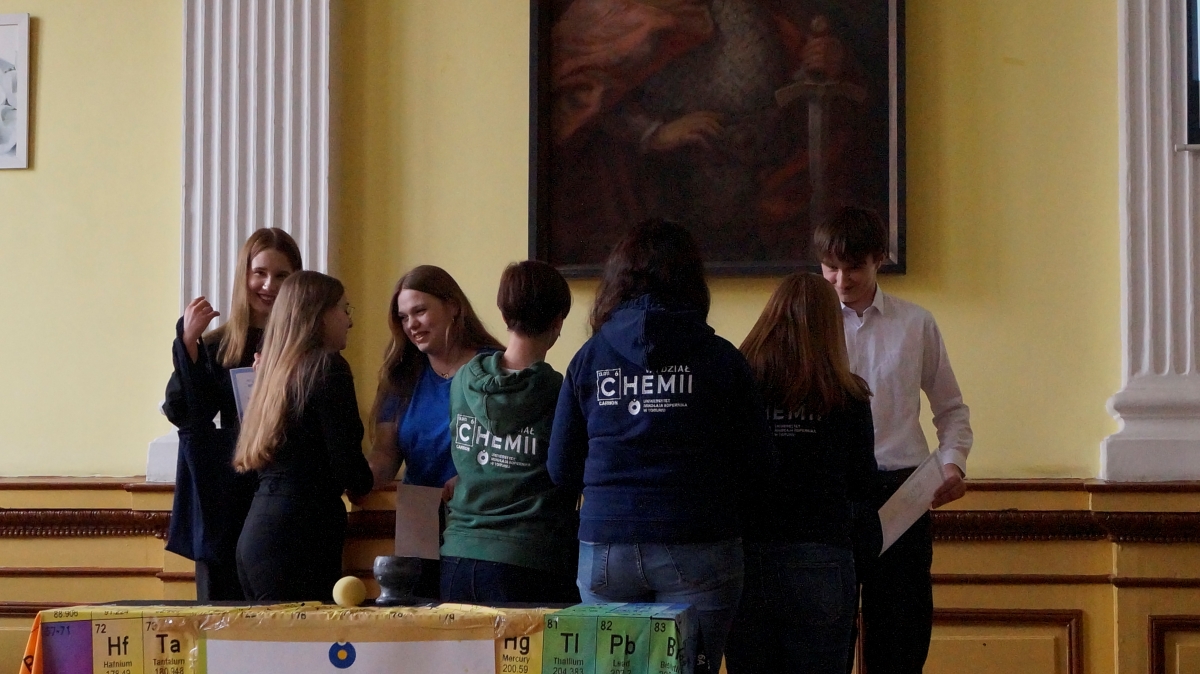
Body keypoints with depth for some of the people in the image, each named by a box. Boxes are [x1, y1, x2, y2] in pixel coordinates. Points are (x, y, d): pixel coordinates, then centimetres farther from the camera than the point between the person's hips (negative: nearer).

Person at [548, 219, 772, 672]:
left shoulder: (589, 357, 3)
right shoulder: (721, 359, -3)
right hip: (696, 550, -2)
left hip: (605, 546, 2)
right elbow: (754, 465, -2)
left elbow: (561, 469, 7)